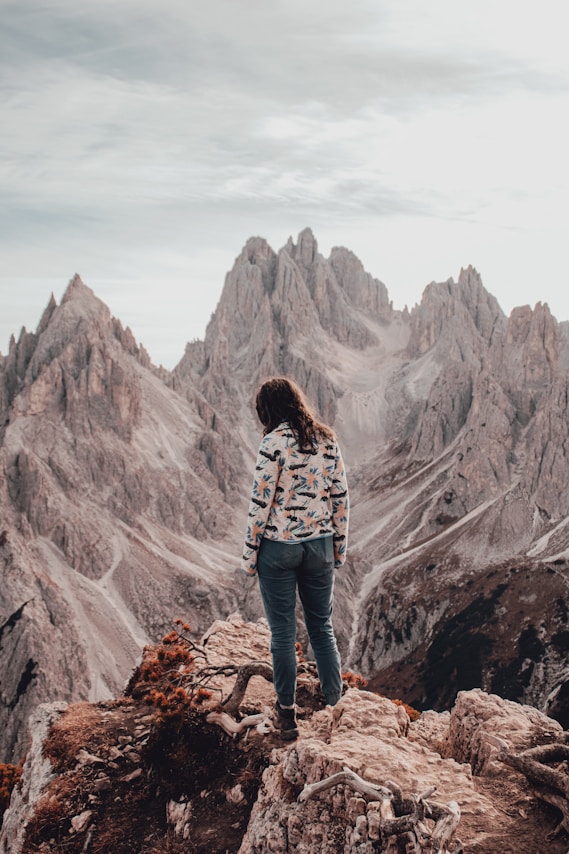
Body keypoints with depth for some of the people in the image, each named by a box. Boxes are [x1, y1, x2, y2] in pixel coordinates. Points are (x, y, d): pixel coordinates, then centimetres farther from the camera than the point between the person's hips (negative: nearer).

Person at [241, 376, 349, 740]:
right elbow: (341, 497, 4)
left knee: (283, 633, 8)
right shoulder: (328, 439, 2)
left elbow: (261, 501, -14)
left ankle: (287, 715, 19)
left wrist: (250, 554, -5)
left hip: (279, 548, -4)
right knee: (322, 627, 18)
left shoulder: (275, 441, -14)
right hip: (320, 546, 5)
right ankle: (336, 706, 25)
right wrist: (340, 545, 14)